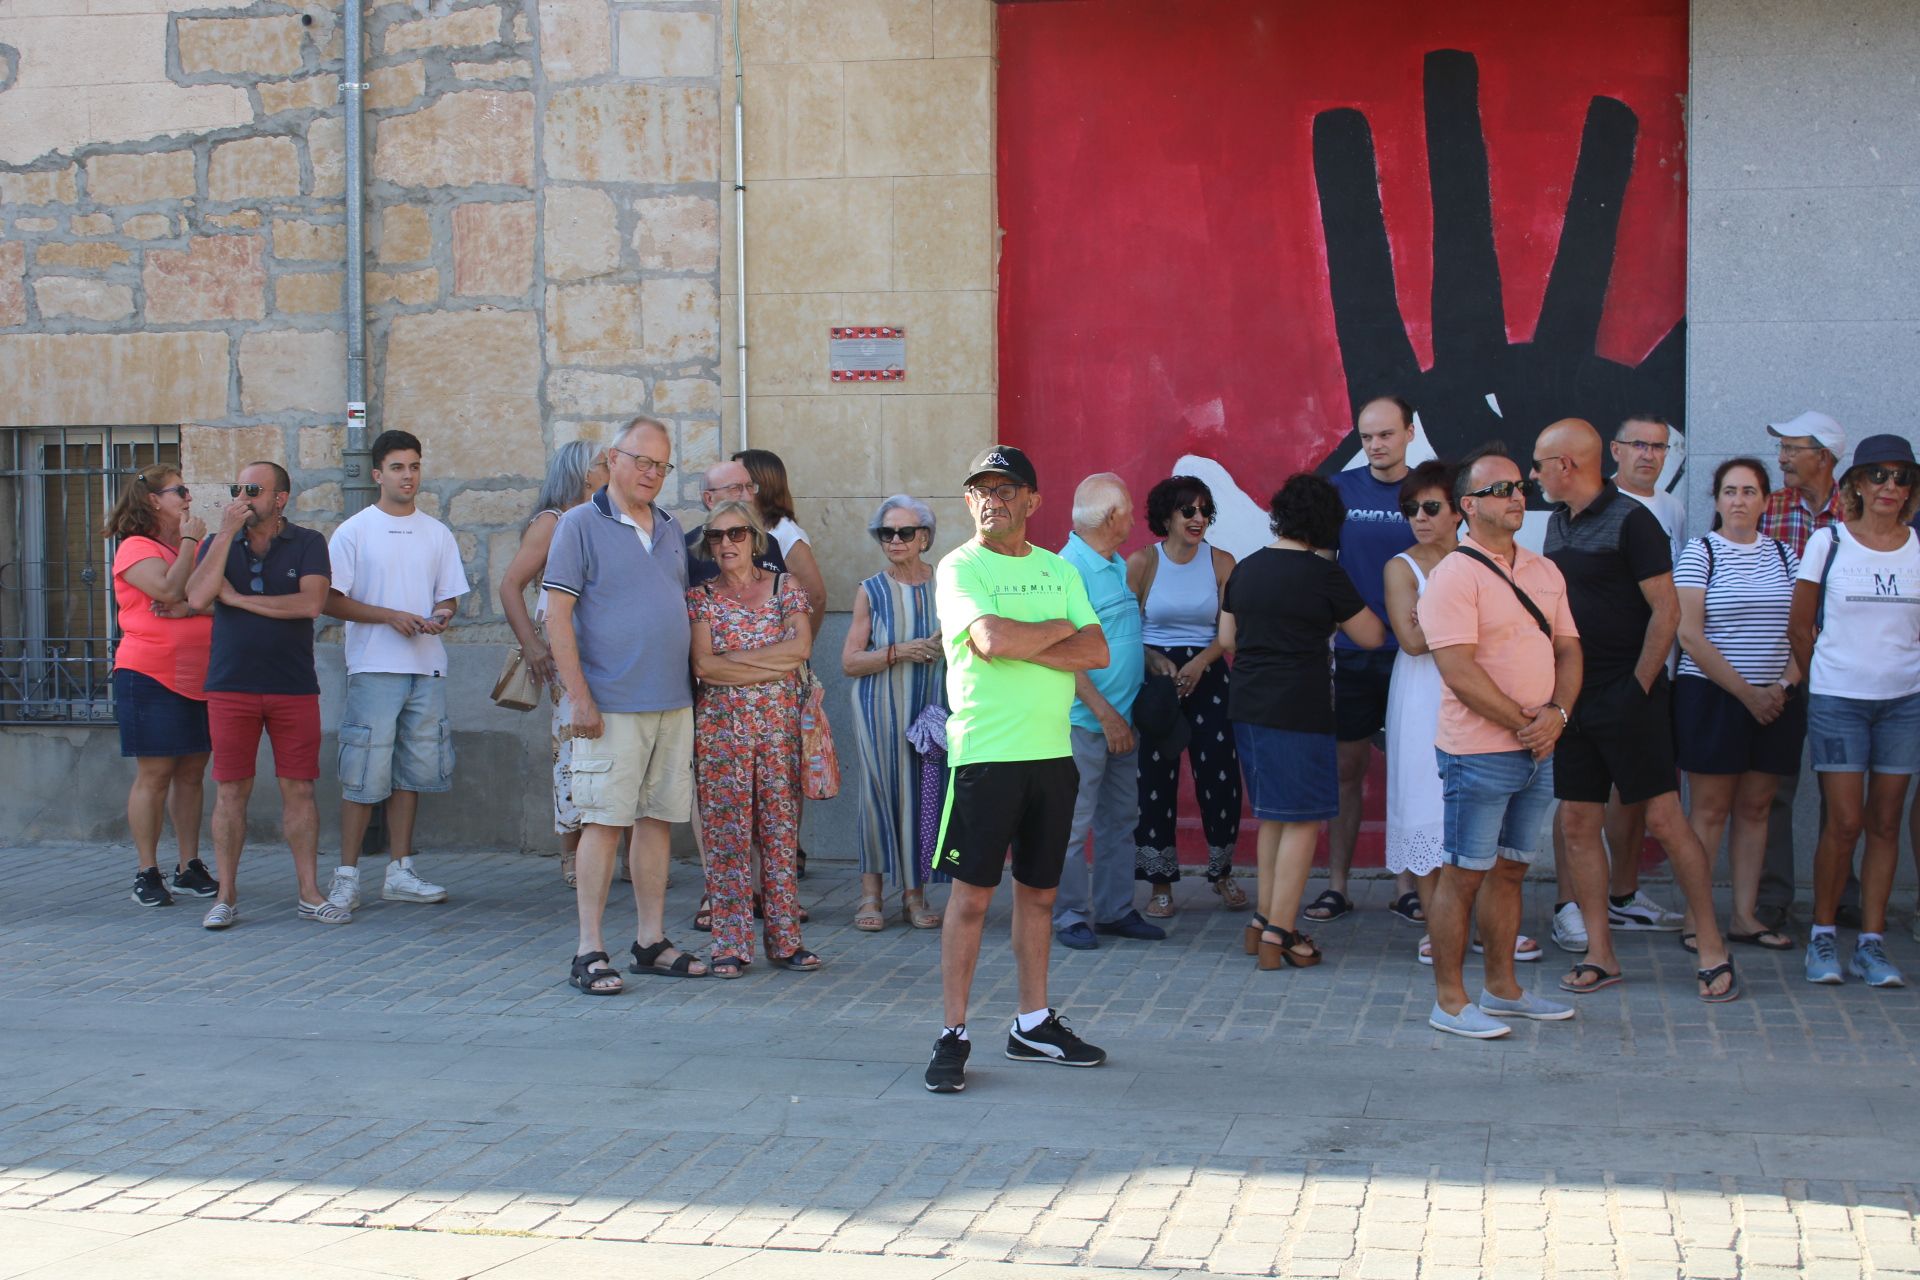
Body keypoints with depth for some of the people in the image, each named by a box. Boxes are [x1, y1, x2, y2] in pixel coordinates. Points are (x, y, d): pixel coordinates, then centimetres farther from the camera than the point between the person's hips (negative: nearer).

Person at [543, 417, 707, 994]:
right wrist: (580, 697, -15)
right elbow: (557, 616, -9)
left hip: (674, 703, 6)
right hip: (612, 706, -6)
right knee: (604, 822, -5)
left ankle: (651, 941, 17)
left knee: (656, 819, 9)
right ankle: (589, 952, 0)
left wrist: (692, 684, 15)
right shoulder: (580, 525, -4)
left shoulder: (670, 529, 15)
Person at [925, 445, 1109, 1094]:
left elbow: (1097, 651, 2)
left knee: (1039, 892, 12)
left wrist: (1023, 643, -11)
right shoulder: (959, 568, -3)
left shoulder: (1059, 570, 14)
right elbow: (993, 638, -20)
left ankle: (1034, 1025, 22)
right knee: (972, 894, -4)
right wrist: (1059, 630, -4)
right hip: (985, 752, -5)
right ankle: (953, 1036, 2)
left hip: (1054, 752, 5)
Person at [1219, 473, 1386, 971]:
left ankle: (1264, 920, 23)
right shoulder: (1324, 575, -11)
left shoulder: (1245, 570, 6)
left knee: (1271, 816, 19)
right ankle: (1280, 935, -1)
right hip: (1299, 712, -7)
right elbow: (1372, 636, -2)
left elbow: (1227, 639, 14)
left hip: (1248, 707, 7)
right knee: (1303, 821, 1)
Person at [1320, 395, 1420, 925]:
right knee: (1347, 768, 5)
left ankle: (1406, 886, 14)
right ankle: (1337, 886, 12)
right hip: (1352, 653, 0)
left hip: (1412, 655, 0)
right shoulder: (1339, 489, 2)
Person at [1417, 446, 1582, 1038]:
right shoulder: (1454, 575, -11)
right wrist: (1522, 724, -13)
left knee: (1510, 870, 15)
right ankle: (1450, 1000, 6)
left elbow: (1569, 650, 12)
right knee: (1463, 875, -1)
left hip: (1538, 752, 7)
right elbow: (1459, 671, -17)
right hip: (1479, 753, -7)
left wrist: (1556, 713, -6)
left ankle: (1501, 987, 25)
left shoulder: (1544, 571, 13)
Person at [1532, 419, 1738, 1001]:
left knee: (1664, 818, -5)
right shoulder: (1558, 523, 12)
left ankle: (1713, 950, 3)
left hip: (1626, 698, -7)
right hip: (1573, 698, 7)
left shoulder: (1630, 521, -11)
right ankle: (1600, 954, 12)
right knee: (1577, 824, 5)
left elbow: (1666, 610, -13)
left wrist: (1639, 686, -14)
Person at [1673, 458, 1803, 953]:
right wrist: (1746, 692, -12)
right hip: (1711, 696, -4)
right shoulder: (1700, 553, -4)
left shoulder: (1784, 555, 10)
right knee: (1709, 810, -3)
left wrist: (1786, 684, -7)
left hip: (1775, 702, 4)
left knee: (1755, 808, 8)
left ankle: (1745, 915, 13)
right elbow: (1689, 635, -11)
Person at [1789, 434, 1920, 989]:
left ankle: (1872, 942, 10)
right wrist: (1826, 680, 8)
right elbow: (1800, 627, 4)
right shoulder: (1827, 543, -1)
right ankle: (1822, 935, 9)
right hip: (1837, 699, -2)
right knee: (1844, 822, -6)